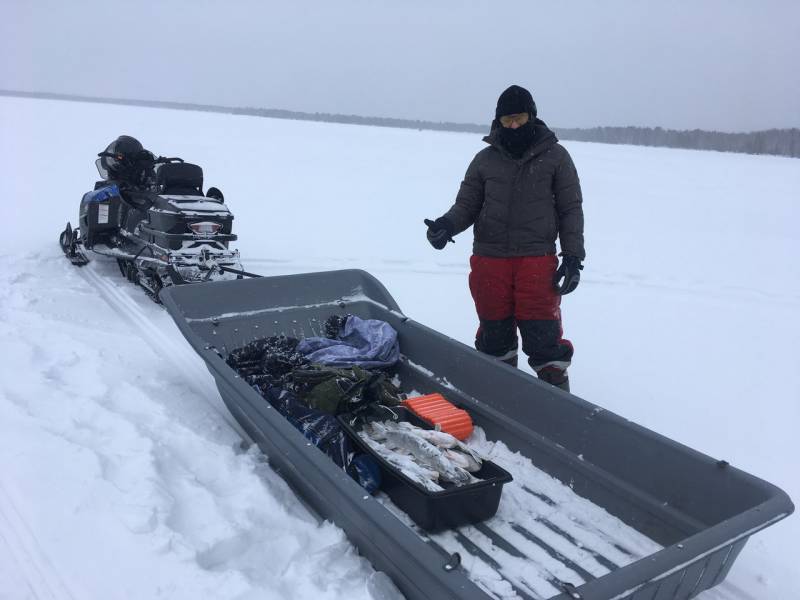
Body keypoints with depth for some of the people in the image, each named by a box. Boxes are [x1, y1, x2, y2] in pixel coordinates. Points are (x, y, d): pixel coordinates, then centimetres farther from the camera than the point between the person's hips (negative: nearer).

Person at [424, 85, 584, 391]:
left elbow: (571, 209, 5)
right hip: (489, 259, 2)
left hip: (537, 260, -2)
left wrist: (573, 256, -2)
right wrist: (447, 224, -12)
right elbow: (467, 204, 10)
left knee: (542, 333, -3)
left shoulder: (555, 156, 5)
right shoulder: (485, 159, 9)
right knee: (494, 333, 10)